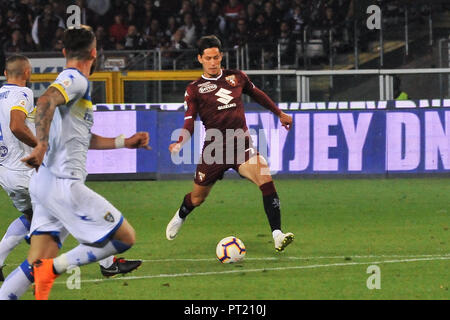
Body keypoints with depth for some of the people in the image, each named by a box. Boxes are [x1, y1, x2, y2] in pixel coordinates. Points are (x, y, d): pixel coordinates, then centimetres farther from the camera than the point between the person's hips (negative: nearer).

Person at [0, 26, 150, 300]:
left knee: (36, 266, 2)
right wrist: (42, 145, -34)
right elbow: (45, 101, -27)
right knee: (126, 238, -4)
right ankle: (55, 267, -15)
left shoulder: (72, 81, 24)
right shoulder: (76, 79, -6)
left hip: (46, 185, 9)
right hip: (64, 183, -9)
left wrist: (125, 142, 35)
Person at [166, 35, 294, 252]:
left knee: (264, 176, -26)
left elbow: (257, 95, 26)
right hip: (214, 149, -1)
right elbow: (190, 121, -4)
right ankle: (180, 217, 49)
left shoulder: (236, 78, 8)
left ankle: (277, 235, -30)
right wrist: (179, 143, -23)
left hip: (241, 144, 1)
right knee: (197, 198, 11)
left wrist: (279, 114, 34)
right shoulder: (195, 89, 1)